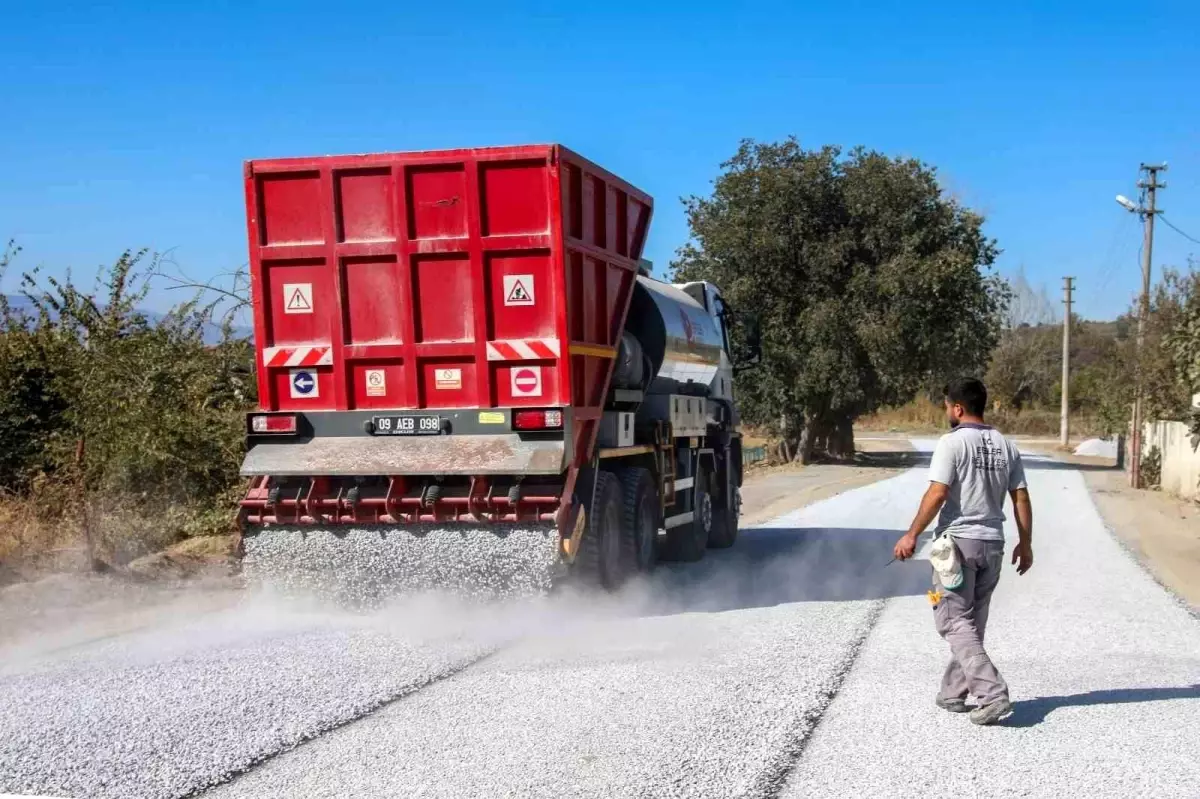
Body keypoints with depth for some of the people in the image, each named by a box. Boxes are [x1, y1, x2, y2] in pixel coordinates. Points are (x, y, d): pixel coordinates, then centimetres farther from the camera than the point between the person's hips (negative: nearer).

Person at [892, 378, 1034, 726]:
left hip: (959, 541, -7)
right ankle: (953, 693, 22)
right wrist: (1025, 543, 17)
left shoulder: (952, 442, -10)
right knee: (972, 623, 14)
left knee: (955, 622, -2)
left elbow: (937, 493, -17)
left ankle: (992, 693, -13)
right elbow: (1021, 498, 9)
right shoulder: (1005, 446, 8)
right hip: (993, 544, 7)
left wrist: (911, 535, -10)